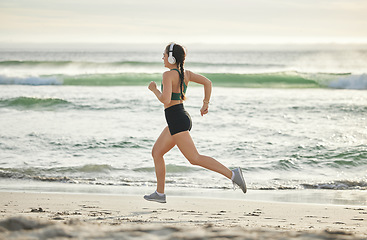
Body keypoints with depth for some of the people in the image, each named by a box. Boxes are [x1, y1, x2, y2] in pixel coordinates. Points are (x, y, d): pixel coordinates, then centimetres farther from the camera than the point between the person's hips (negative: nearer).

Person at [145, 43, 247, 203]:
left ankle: (232, 174, -22)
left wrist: (154, 89, -6)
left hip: (176, 120, -10)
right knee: (156, 152, 18)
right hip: (183, 117, 10)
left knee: (195, 158, -13)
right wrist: (205, 104, 15)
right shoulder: (185, 73, 11)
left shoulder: (168, 75, -14)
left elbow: (166, 100, -24)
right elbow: (207, 82, 12)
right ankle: (160, 193, 19)